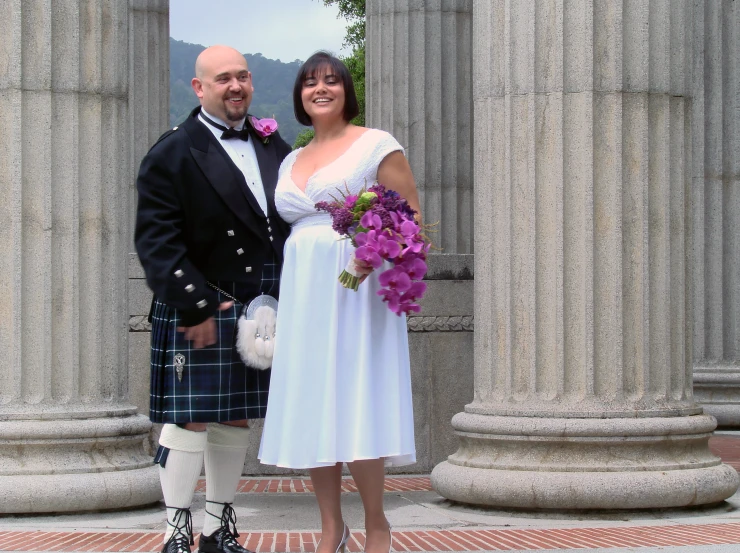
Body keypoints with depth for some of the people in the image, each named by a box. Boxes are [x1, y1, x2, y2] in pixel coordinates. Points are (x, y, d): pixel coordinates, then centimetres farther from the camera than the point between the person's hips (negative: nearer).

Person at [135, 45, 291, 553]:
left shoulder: (274, 148, 13)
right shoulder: (173, 154, -5)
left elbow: (292, 224, 17)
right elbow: (158, 241, -11)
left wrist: (287, 298, 7)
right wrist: (195, 306, -17)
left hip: (259, 312, 6)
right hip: (199, 310, -6)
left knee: (237, 420, 10)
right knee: (190, 420, -6)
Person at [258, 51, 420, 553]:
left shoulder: (375, 144, 0)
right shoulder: (291, 162, 18)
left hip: (355, 288, -6)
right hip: (302, 292, 6)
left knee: (354, 407, -10)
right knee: (309, 406, 3)